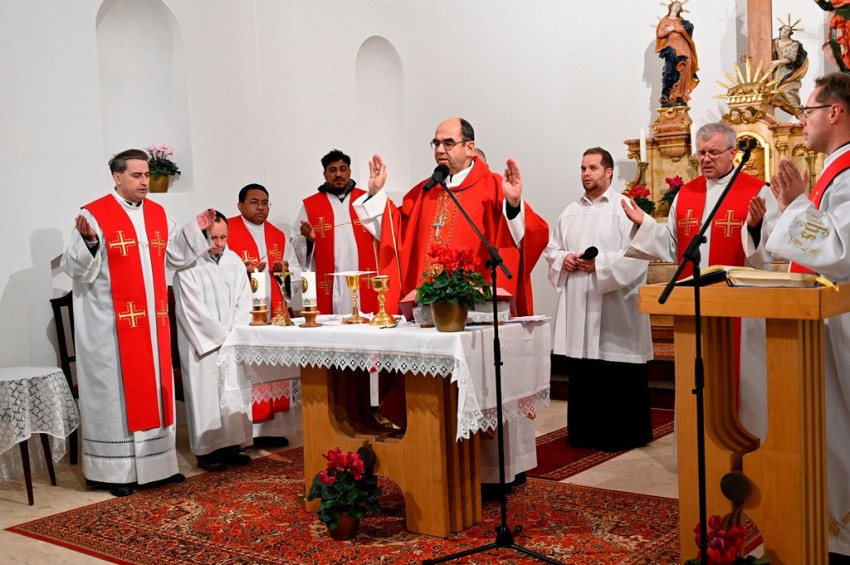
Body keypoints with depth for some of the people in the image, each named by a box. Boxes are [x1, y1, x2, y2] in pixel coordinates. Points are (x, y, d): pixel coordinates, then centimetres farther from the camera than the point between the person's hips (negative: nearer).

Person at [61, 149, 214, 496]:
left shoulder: (158, 214, 10)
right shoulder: (94, 215, -9)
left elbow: (175, 258, 17)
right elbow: (76, 269, -13)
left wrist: (195, 230, 8)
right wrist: (88, 240, -30)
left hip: (152, 320, 6)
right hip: (112, 322, -6)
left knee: (154, 387, 10)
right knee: (115, 390, -1)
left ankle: (157, 463, 19)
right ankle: (114, 471, 7)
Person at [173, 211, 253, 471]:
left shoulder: (234, 261, 7)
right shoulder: (188, 265, -9)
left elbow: (244, 302, 6)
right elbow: (193, 309, -12)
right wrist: (223, 336, -12)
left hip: (234, 343, 5)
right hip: (203, 343, -5)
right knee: (206, 393, -3)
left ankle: (231, 446, 14)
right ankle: (206, 451, 4)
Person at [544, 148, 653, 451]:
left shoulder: (625, 208, -3)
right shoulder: (571, 212, 16)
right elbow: (551, 247, 18)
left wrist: (599, 263, -18)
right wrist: (563, 259, -3)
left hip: (614, 305, -5)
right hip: (577, 304, 6)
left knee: (618, 376, -1)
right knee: (581, 374, 8)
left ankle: (621, 434, 10)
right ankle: (585, 432, 18)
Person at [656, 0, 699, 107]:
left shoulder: (681, 21, 22)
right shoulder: (665, 20, 13)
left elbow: (690, 27, 1)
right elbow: (660, 33, -1)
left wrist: (674, 28, -8)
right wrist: (672, 29, -8)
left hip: (683, 48, 4)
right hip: (671, 48, -4)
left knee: (682, 74, -5)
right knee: (669, 73, -14)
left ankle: (680, 98, -6)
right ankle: (665, 99, -16)